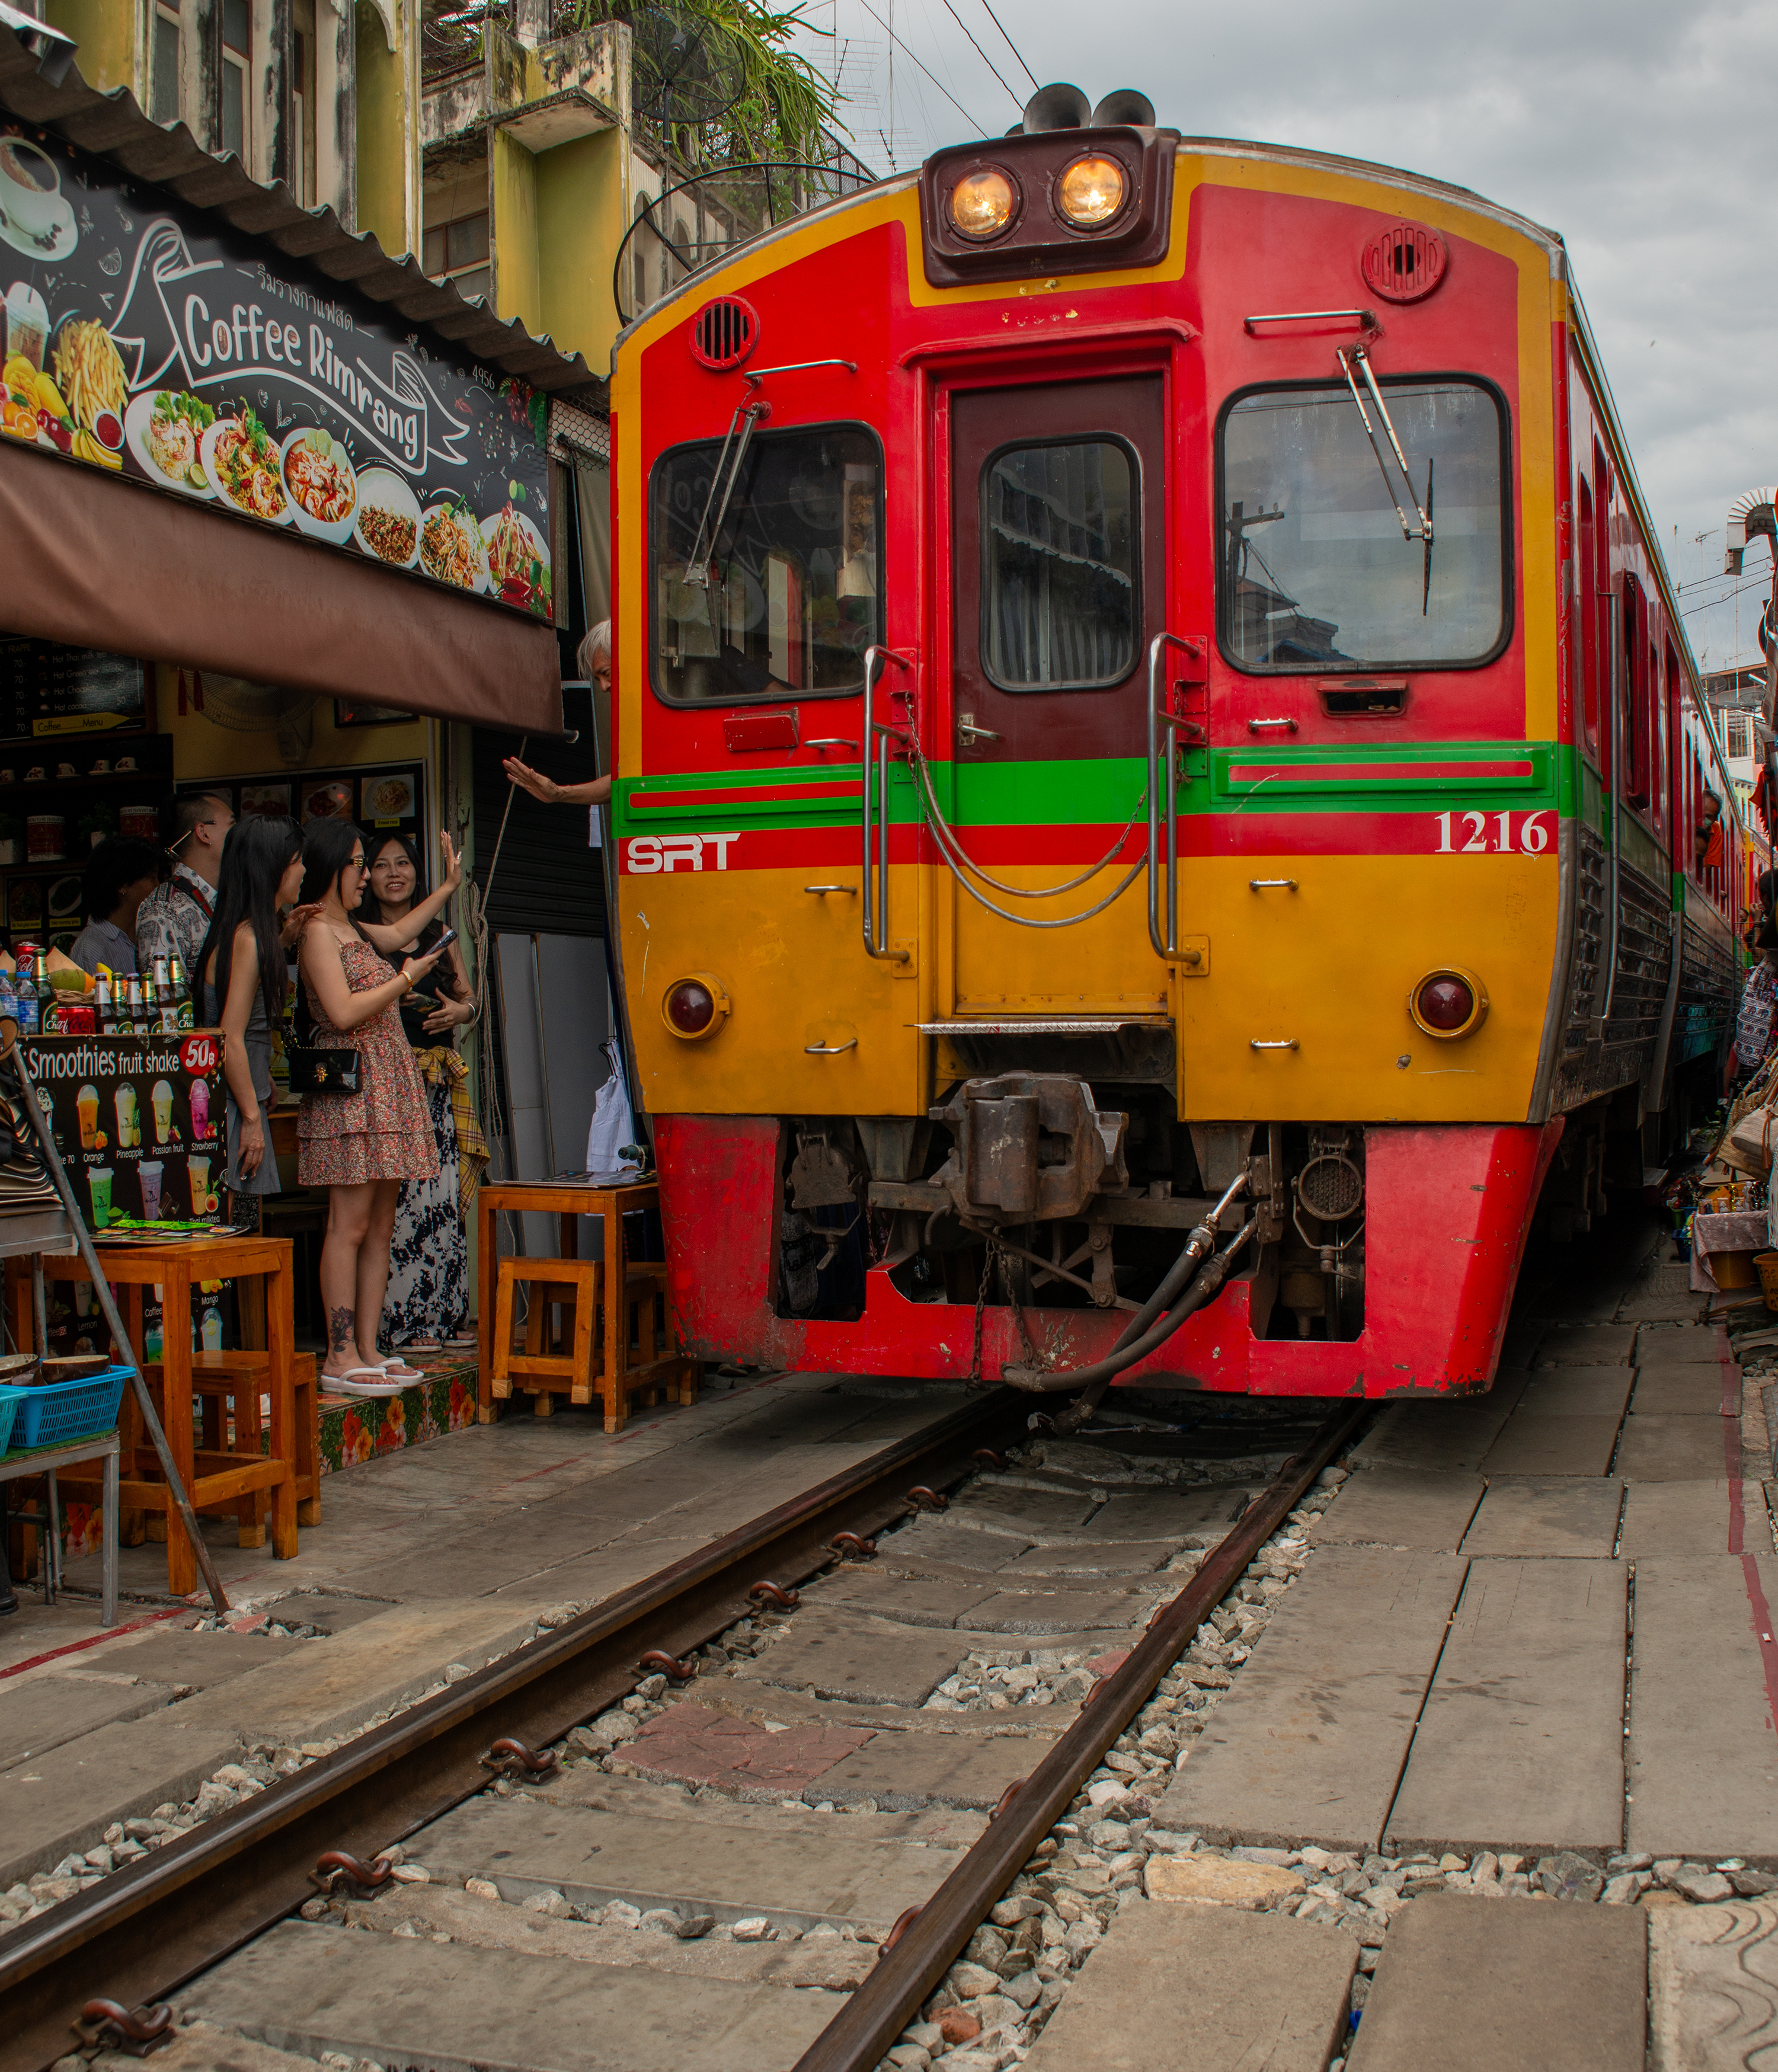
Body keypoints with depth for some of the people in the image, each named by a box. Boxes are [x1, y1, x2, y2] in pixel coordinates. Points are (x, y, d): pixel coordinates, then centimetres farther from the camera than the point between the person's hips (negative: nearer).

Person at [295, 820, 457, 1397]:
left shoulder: (352, 929, 19)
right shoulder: (318, 931, -9)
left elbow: (397, 933, 42)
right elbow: (343, 1012, -19)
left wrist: (448, 887, 45)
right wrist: (406, 979, -7)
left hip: (386, 1089, 9)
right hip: (349, 1087, -9)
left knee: (380, 1226, 7)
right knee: (351, 1225, -9)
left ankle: (368, 1350, 10)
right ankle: (341, 1356, -6)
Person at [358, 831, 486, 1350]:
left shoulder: (441, 936, 19)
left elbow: (469, 997, 21)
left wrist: (459, 1011, -1)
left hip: (438, 1085, 5)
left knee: (443, 1198, 1)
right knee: (396, 1198, -10)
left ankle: (441, 1316, 8)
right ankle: (402, 1321, -4)